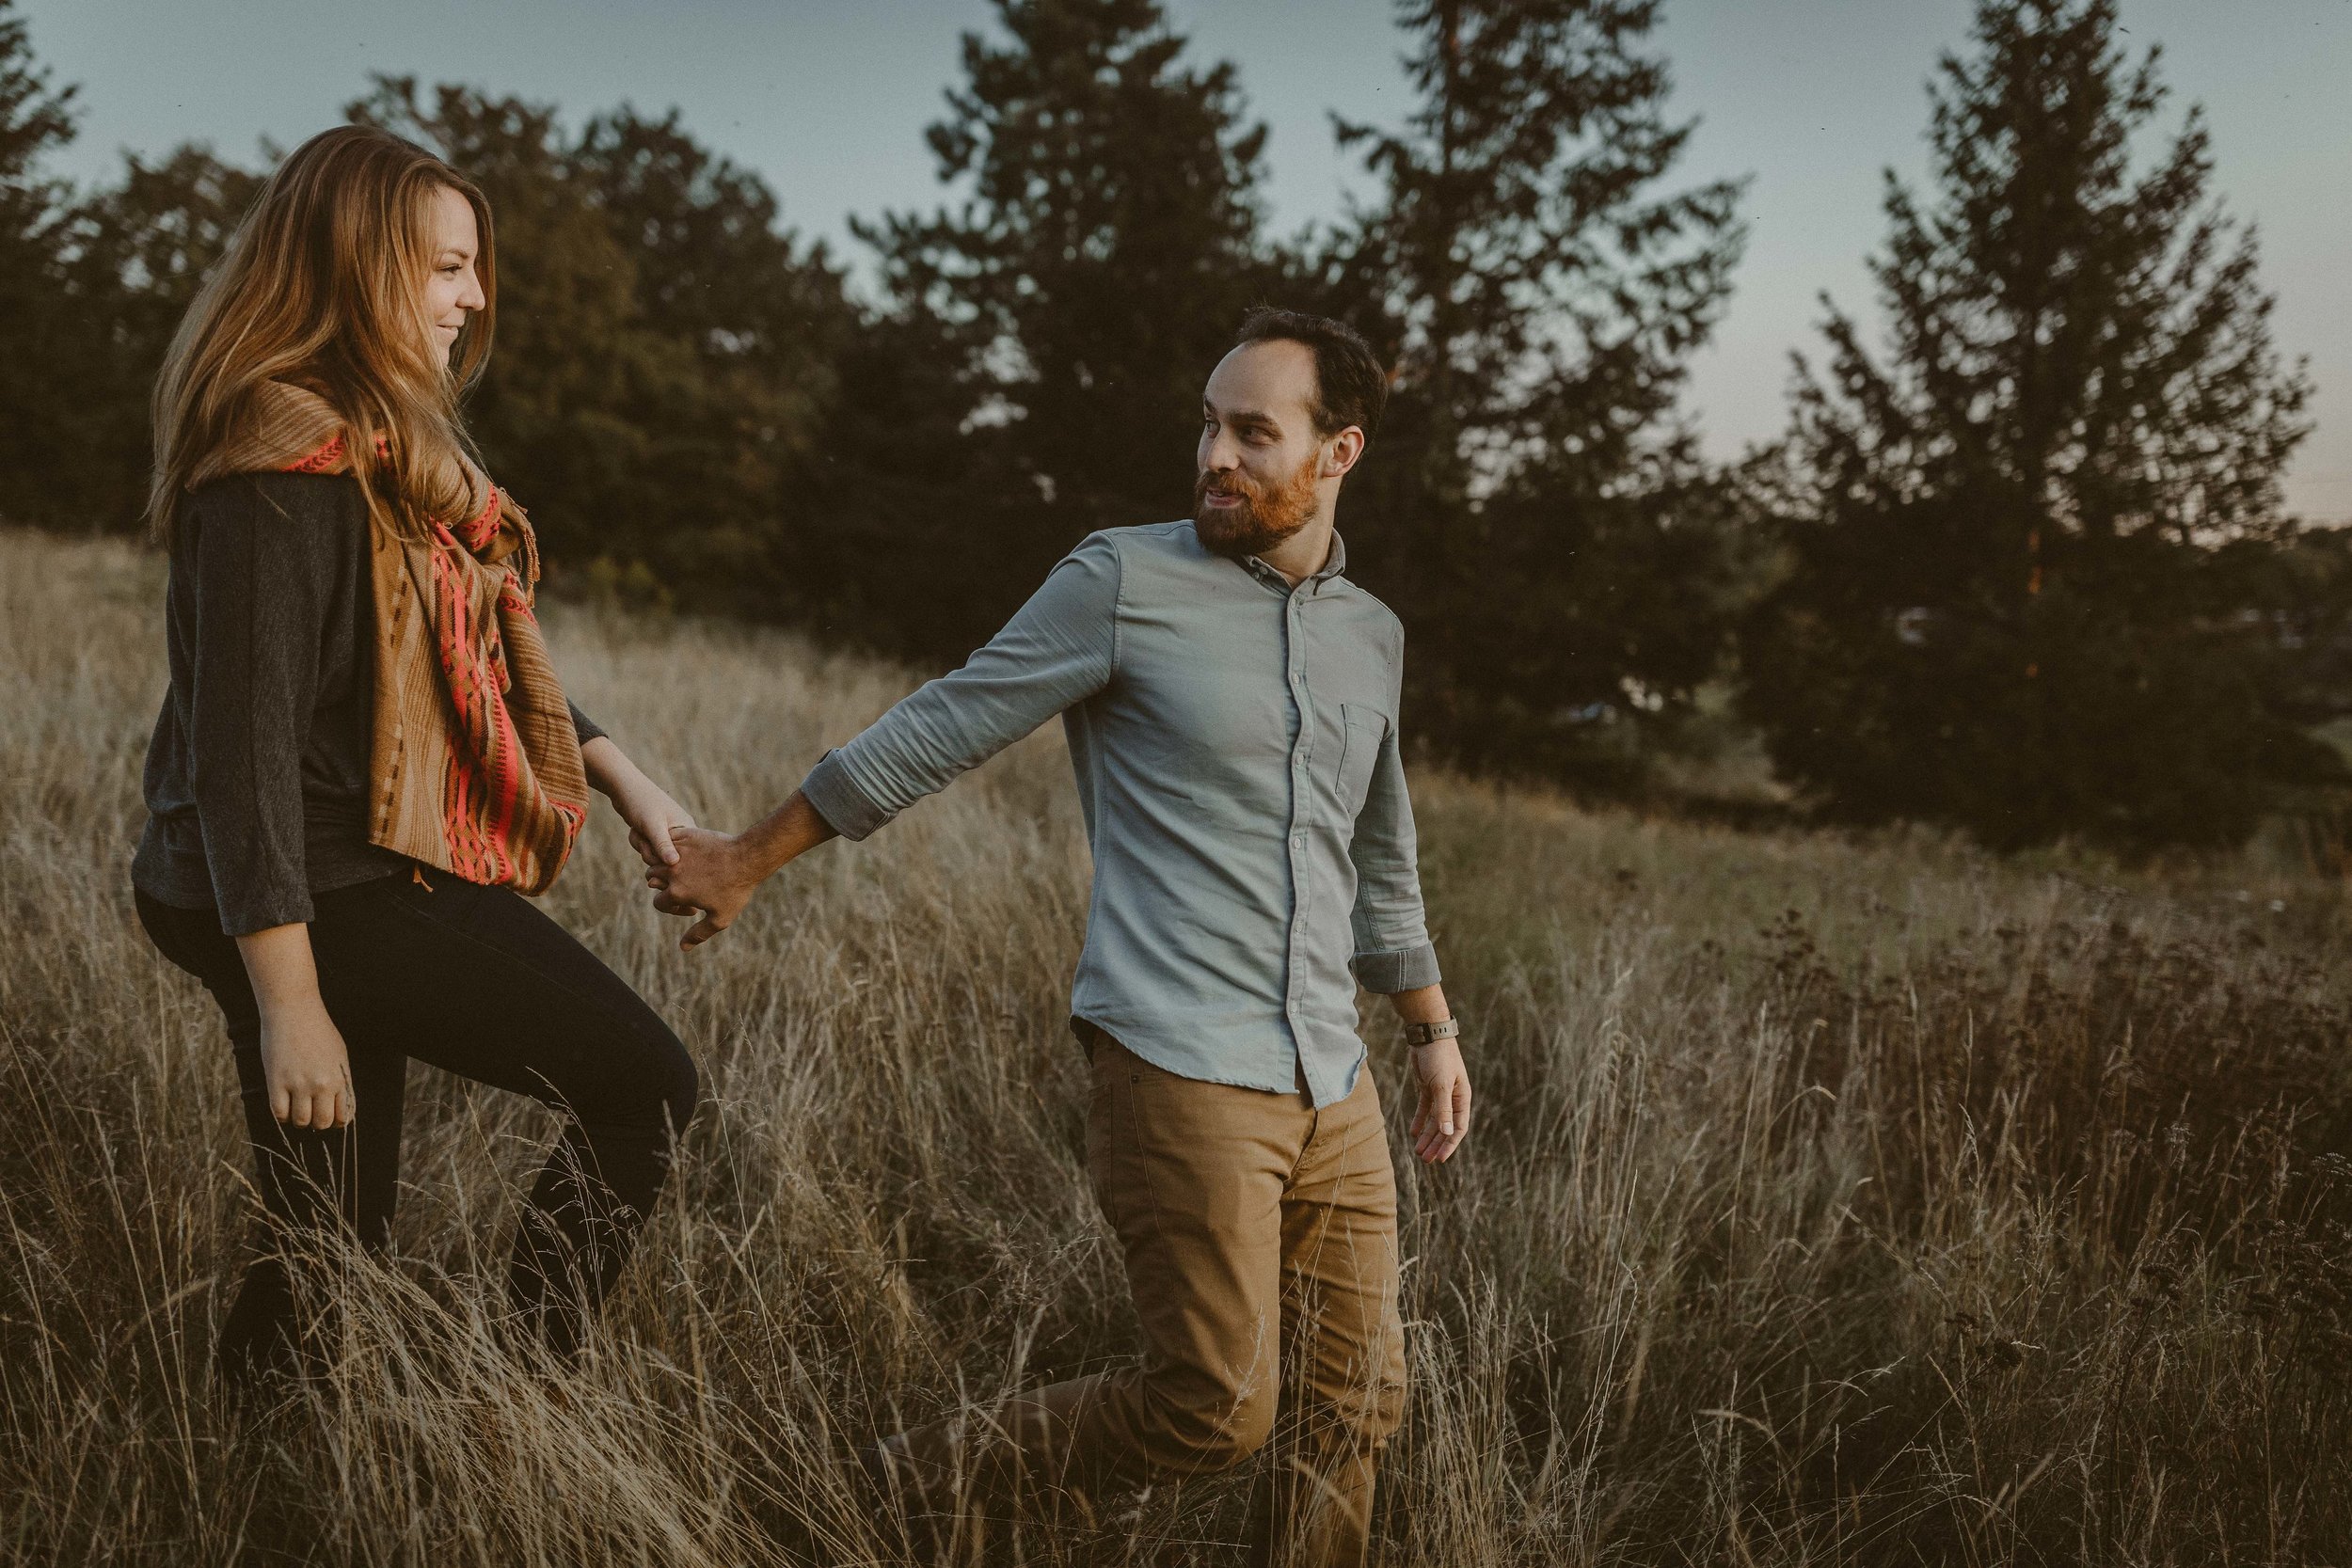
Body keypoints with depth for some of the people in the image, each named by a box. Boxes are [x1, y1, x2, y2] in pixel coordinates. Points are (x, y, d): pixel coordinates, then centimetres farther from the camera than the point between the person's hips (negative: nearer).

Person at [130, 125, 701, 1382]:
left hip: (359, 879, 10)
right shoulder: (285, 466, -18)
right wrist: (287, 1004, -23)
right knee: (644, 1087, -6)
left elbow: (481, 656, 22)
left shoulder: (388, 446, 13)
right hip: (322, 898, -10)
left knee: (332, 1238, 14)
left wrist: (617, 774, 14)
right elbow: (242, 739, -22)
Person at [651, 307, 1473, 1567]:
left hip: (1332, 1087, 6)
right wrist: (746, 862, 4)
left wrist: (1434, 1031, 26)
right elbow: (936, 733, 0)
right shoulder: (1125, 584, -4)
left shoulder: (1371, 636, 14)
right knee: (1215, 1410, -10)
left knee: (1353, 1410, 7)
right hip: (1182, 1071, -6)